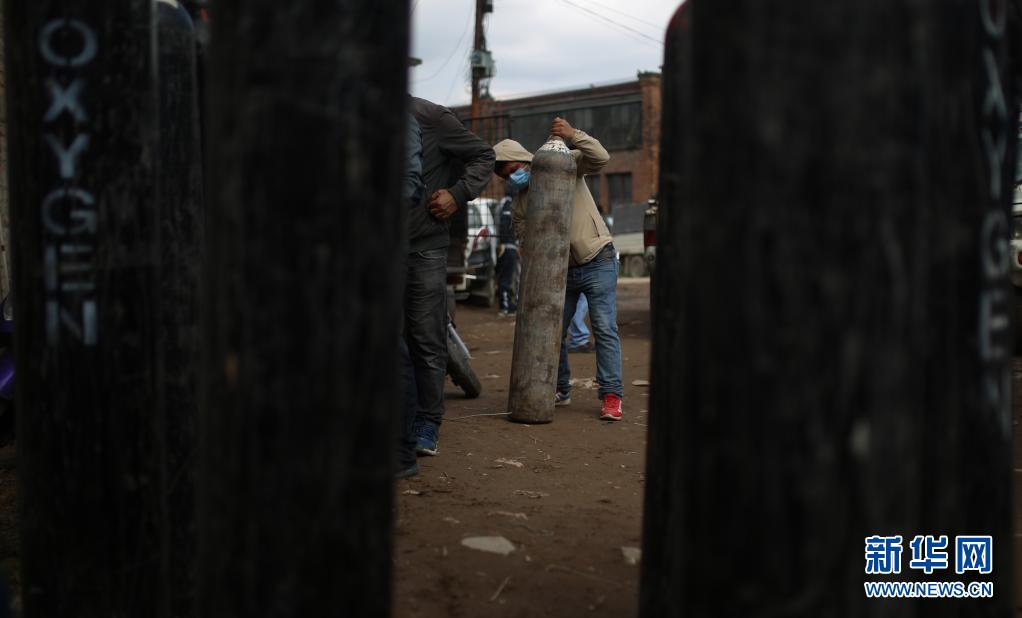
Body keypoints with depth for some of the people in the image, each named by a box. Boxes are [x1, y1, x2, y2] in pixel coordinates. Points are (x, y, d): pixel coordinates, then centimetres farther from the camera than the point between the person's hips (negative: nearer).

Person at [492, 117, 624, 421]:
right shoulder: (519, 205, 3)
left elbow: (600, 158, -23)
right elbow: (527, 244, 0)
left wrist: (573, 135, -36)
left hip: (597, 262, -5)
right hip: (560, 270, 5)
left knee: (605, 329, -10)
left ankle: (611, 395, -7)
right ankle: (559, 391, 24)